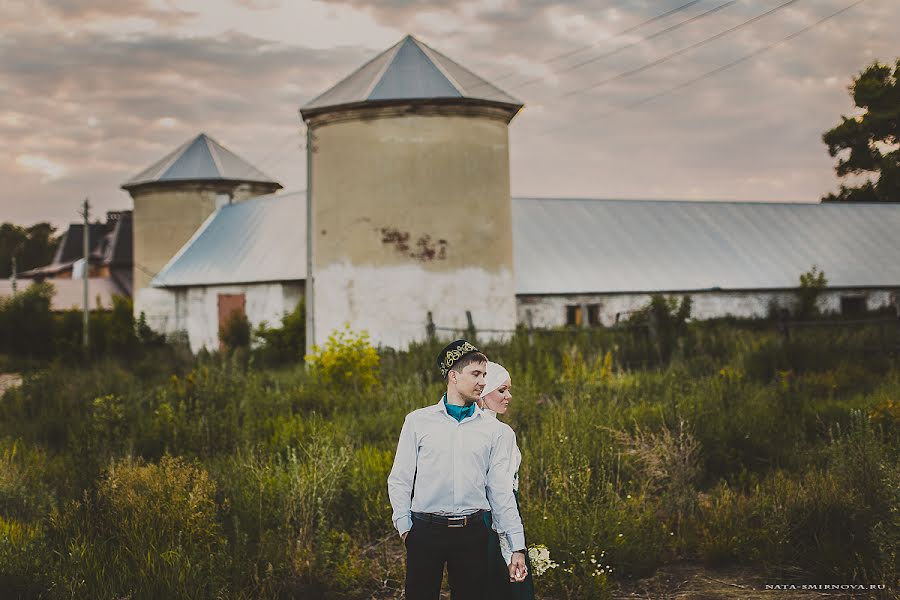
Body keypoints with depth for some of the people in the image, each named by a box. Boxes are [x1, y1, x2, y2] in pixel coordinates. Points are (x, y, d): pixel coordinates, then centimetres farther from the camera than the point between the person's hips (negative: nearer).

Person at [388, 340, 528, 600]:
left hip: (472, 532, 1)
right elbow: (399, 479, 6)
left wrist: (517, 547, 2)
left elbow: (501, 490, 6)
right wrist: (405, 527, -3)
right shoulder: (418, 421, 4)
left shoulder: (493, 430, 7)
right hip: (426, 529, -1)